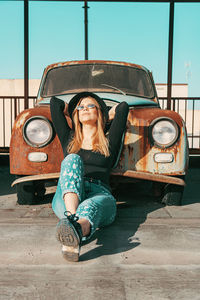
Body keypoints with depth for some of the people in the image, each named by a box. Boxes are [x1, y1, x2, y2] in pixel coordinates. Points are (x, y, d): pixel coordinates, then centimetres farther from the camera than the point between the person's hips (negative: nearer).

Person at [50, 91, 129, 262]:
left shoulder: (109, 142, 21)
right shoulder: (69, 139, 25)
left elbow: (123, 107, 15)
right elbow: (55, 102, 25)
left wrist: (103, 118, 29)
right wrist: (70, 116, 38)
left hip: (100, 194, -1)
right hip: (65, 198, 1)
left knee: (90, 208, -38)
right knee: (72, 159, -28)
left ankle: (78, 230, -75)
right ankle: (72, 215, -56)